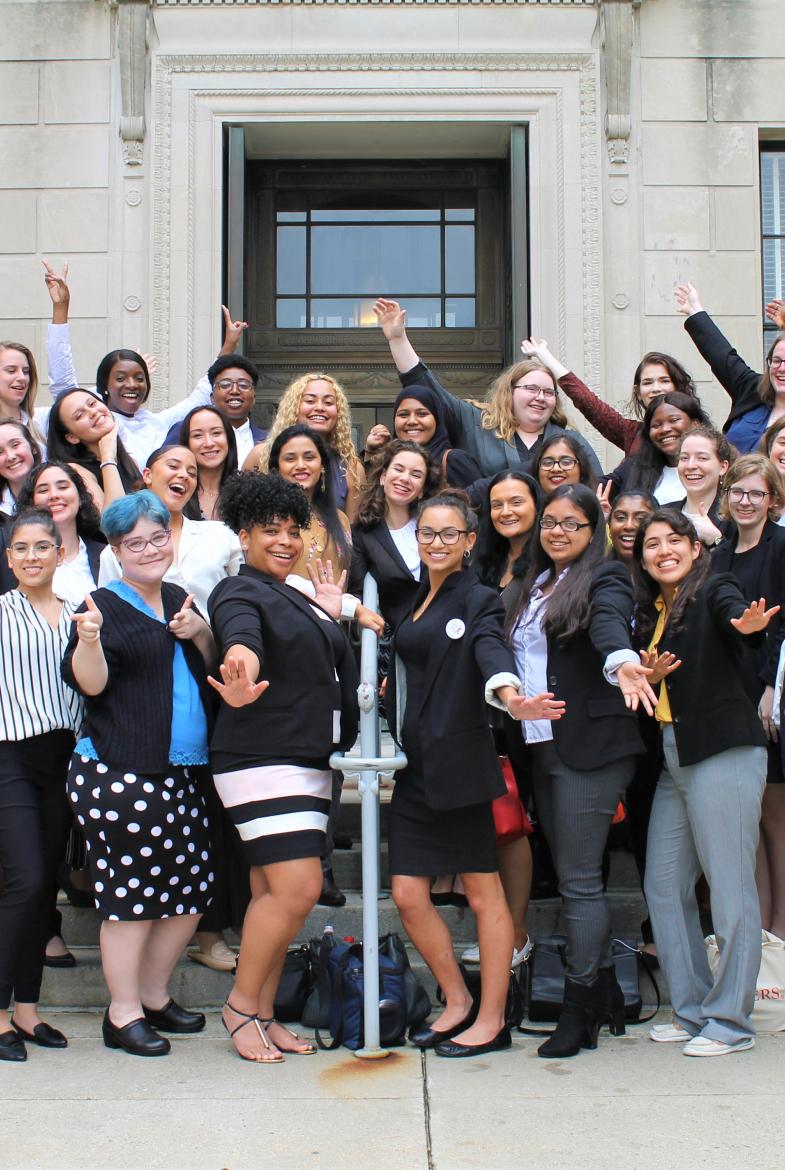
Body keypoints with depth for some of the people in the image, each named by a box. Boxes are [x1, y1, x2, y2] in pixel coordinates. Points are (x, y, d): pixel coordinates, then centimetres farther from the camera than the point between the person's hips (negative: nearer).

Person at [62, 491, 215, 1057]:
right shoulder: (104, 605, -4)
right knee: (133, 891, -3)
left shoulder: (180, 601, 15)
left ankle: (154, 994, 27)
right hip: (119, 772, -7)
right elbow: (89, 683, -12)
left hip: (179, 772, 7)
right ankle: (123, 1014, 11)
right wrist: (88, 640, -32)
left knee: (191, 887, 10)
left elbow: (213, 669, 21)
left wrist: (200, 634, 1)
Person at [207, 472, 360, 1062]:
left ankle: (263, 1014, 18)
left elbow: (327, 669, 22)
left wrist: (329, 618, 13)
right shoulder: (241, 593, -7)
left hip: (309, 763, 8)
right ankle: (241, 1003, 3)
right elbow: (241, 637, -32)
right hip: (262, 762, -8)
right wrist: (241, 669, -54)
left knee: (273, 893, 11)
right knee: (299, 888, -14)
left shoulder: (296, 599, 19)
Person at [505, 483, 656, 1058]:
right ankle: (606, 994, 23)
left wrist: (623, 662, -43)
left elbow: (609, 624, -24)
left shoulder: (606, 578, -3)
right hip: (541, 748, 7)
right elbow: (502, 652, 18)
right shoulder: (533, 587, 18)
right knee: (574, 876, 12)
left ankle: (581, 1011, 5)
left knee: (579, 880, -4)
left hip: (590, 746, -7)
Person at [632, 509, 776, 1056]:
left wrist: (747, 623, -49)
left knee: (730, 888, -3)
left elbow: (734, 610, -27)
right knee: (664, 886, 9)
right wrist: (651, 675, -2)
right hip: (673, 762, 8)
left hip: (723, 754, -8)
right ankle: (692, 1010, 21)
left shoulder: (714, 589, -3)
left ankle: (731, 1021, 7)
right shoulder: (652, 613, 18)